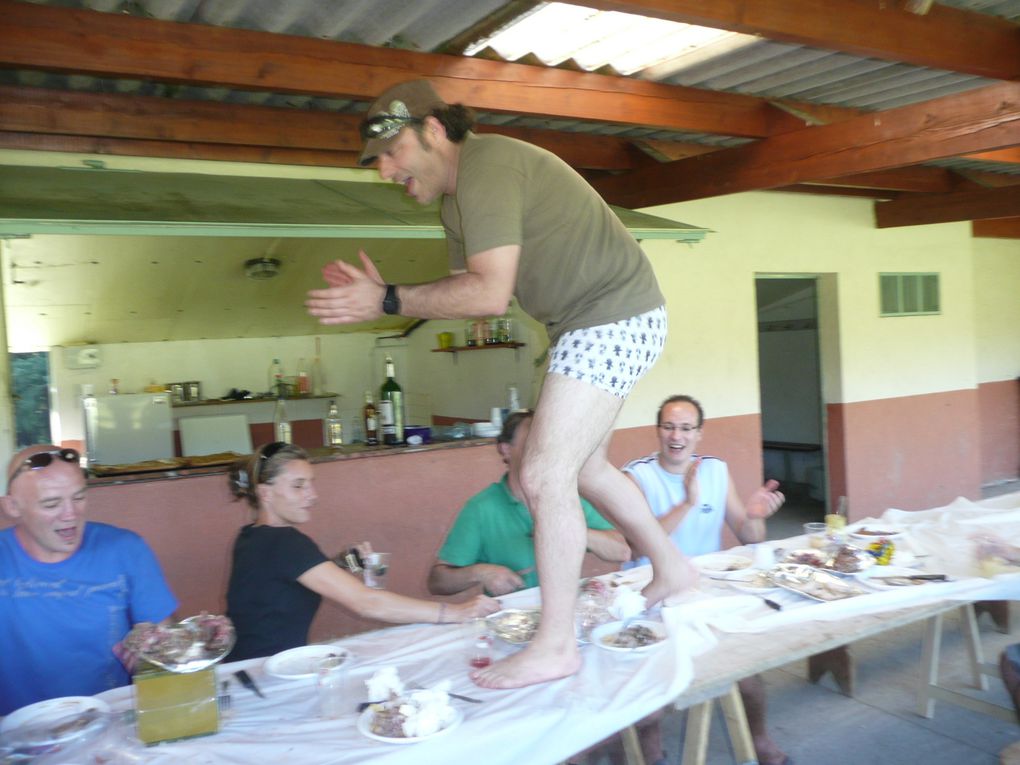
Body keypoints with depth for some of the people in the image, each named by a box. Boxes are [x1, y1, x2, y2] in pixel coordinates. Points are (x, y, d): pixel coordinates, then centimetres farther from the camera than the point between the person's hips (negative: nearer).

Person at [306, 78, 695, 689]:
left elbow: (489, 295, -27)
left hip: (616, 318, -11)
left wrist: (389, 301, -20)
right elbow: (470, 293, 8)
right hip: (591, 323, 11)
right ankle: (670, 568, 37)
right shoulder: (458, 200, 13)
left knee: (545, 476, -13)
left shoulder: (485, 167, -20)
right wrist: (383, 293, -2)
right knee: (583, 467, 20)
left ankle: (556, 646, -2)